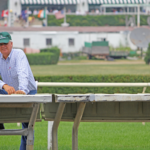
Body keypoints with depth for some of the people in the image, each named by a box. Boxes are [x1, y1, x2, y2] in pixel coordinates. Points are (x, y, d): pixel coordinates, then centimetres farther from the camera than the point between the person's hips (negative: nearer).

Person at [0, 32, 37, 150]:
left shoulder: (19, 54, -21)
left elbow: (22, 73, -38)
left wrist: (23, 90, -55)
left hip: (28, 92, -5)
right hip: (10, 92, 5)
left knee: (27, 124, -15)